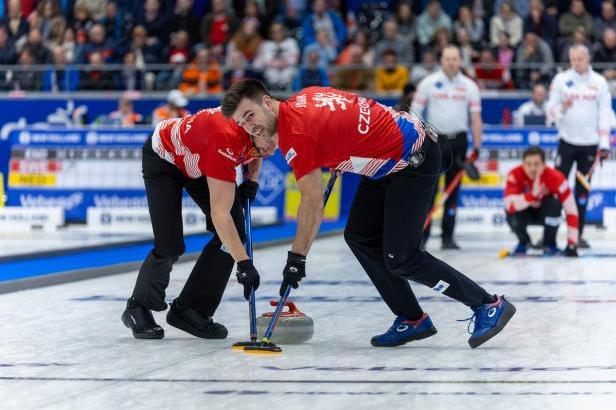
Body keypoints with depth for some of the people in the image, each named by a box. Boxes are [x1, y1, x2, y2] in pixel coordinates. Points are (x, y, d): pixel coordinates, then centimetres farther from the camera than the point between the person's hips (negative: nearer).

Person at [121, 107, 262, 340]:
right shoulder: (226, 137, -43)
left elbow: (255, 153, 9)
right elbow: (219, 213, -43)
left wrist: (252, 180, -10)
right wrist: (244, 263, -46)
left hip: (200, 160, 7)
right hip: (163, 157, -7)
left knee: (234, 233, -8)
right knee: (170, 246, -14)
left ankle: (188, 310, 2)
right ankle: (138, 310, 12)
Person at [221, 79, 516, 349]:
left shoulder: (296, 135, -21)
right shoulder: (303, 97, 5)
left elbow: (312, 202, -19)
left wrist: (296, 259, -14)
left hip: (414, 160, -10)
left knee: (400, 258, -11)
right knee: (360, 237, 8)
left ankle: (489, 306, -1)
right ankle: (412, 320, 12)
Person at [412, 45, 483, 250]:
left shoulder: (469, 86, 6)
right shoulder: (428, 83, 1)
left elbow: (476, 118, 6)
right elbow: (415, 113, 1)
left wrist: (476, 148, 0)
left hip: (458, 141, 2)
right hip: (434, 139, -2)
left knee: (453, 191, 5)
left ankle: (448, 237, 9)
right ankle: (421, 235, -2)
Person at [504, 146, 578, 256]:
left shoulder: (555, 178, -30)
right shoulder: (515, 175, -29)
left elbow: (571, 211, -28)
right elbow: (510, 205, -42)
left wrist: (571, 244, -34)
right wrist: (532, 195, -56)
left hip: (545, 214, 0)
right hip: (525, 212, 0)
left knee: (554, 204, -33)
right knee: (513, 214, -33)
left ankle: (550, 244, -7)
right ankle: (523, 242, 2)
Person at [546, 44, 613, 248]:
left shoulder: (599, 82, 4)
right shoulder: (561, 80, 1)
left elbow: (605, 113, 3)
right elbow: (551, 112, 0)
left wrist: (604, 144, -3)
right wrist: (562, 108, -23)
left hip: (589, 143, 1)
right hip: (567, 140, -1)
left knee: (583, 189, 5)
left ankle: (578, 234, 10)